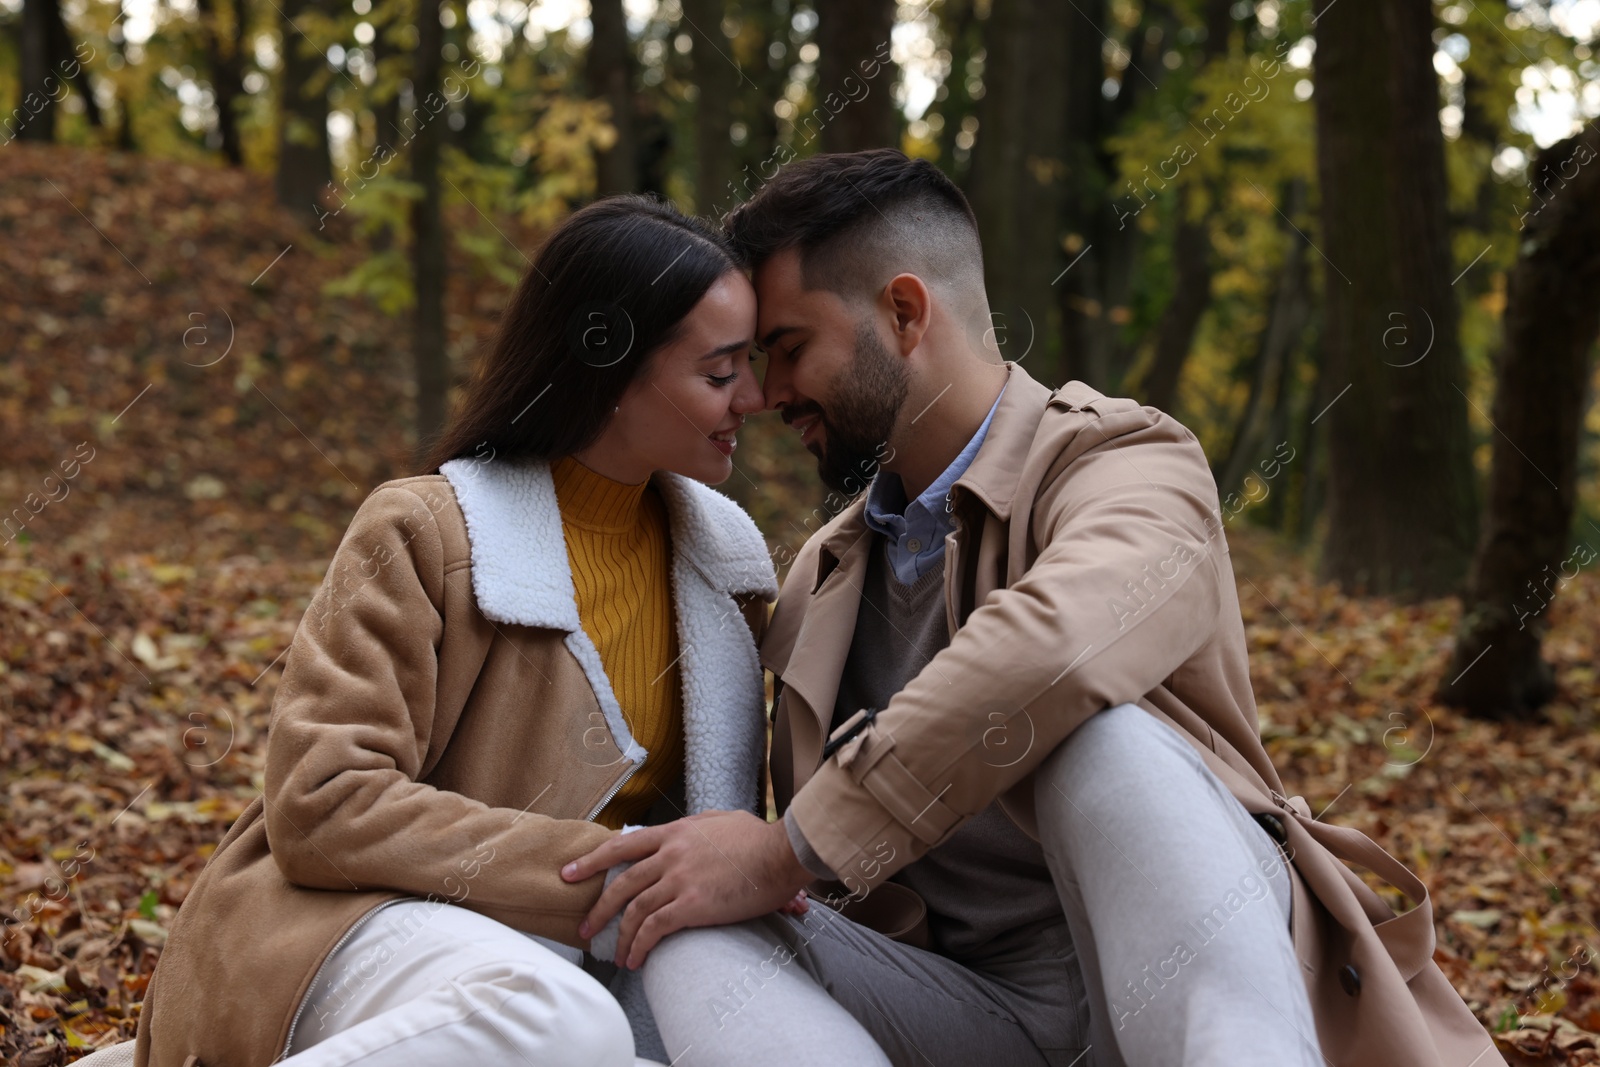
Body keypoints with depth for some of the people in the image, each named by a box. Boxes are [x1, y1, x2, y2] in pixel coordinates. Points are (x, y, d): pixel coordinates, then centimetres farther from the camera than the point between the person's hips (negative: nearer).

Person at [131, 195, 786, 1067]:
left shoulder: (719, 552, 10)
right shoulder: (424, 533, -7)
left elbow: (720, 800, 21)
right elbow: (322, 806, -15)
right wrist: (605, 866, -21)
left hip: (570, 955, 7)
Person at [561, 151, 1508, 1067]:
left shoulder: (1133, 467, -5)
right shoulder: (826, 571, 18)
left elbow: (1053, 651, -30)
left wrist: (790, 852, -25)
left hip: (1173, 972, -5)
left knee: (1101, 737, -35)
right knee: (686, 929, -22)